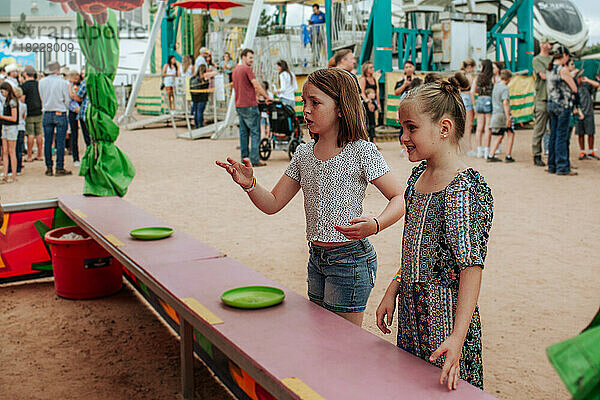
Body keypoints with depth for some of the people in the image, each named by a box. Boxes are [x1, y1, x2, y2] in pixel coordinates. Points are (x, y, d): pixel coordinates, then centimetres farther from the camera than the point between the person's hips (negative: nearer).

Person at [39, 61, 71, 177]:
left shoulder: (42, 82, 2)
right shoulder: (63, 82, -9)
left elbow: (42, 98, 9)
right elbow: (68, 100, -4)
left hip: (47, 114, 4)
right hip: (60, 114, -4)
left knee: (47, 142, 8)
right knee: (60, 142, 0)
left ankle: (49, 168, 11)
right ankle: (59, 168, 1)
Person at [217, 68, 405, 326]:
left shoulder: (361, 152, -12)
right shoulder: (304, 154, 6)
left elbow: (399, 198, -12)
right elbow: (273, 204, 8)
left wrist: (375, 225, -31)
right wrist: (249, 184, -12)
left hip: (350, 260, -6)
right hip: (316, 258, 7)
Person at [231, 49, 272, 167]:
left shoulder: (235, 70, 18)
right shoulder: (247, 69, -10)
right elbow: (256, 85, -15)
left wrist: (255, 92, 24)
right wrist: (267, 97, -11)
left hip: (239, 105, 9)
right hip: (249, 105, -9)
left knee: (243, 132, 12)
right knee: (255, 132, -6)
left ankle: (244, 158, 14)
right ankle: (254, 160, -9)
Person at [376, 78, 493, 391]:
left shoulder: (463, 188, -20)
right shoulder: (419, 175, 6)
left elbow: (471, 266, -24)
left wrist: (458, 336, -29)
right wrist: (392, 291, 14)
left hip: (444, 311, -8)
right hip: (412, 306, 8)